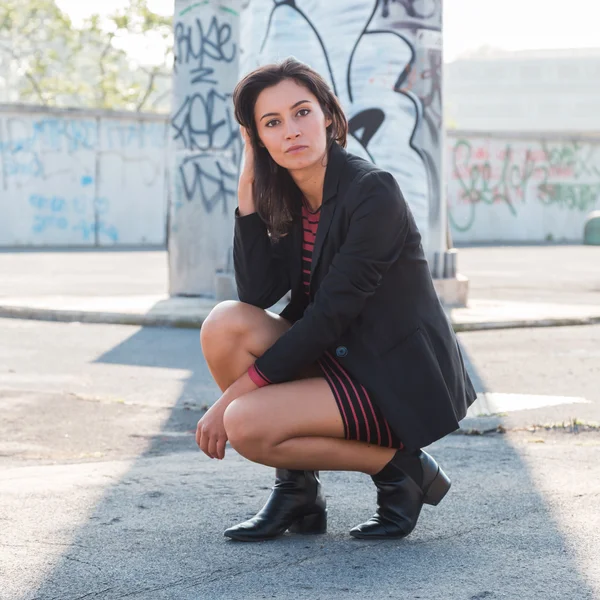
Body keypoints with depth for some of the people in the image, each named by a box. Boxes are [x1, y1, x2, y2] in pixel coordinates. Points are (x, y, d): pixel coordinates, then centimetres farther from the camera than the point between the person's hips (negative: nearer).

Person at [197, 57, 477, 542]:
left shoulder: (372, 192, -19)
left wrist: (238, 391, -21)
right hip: (338, 362, 8)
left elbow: (330, 315, -22)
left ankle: (400, 468, -5)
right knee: (226, 324, -15)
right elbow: (256, 293, -8)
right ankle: (297, 488, -4)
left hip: (403, 384, -8)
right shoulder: (286, 199, 4)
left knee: (246, 425, -24)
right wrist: (248, 185, -10)